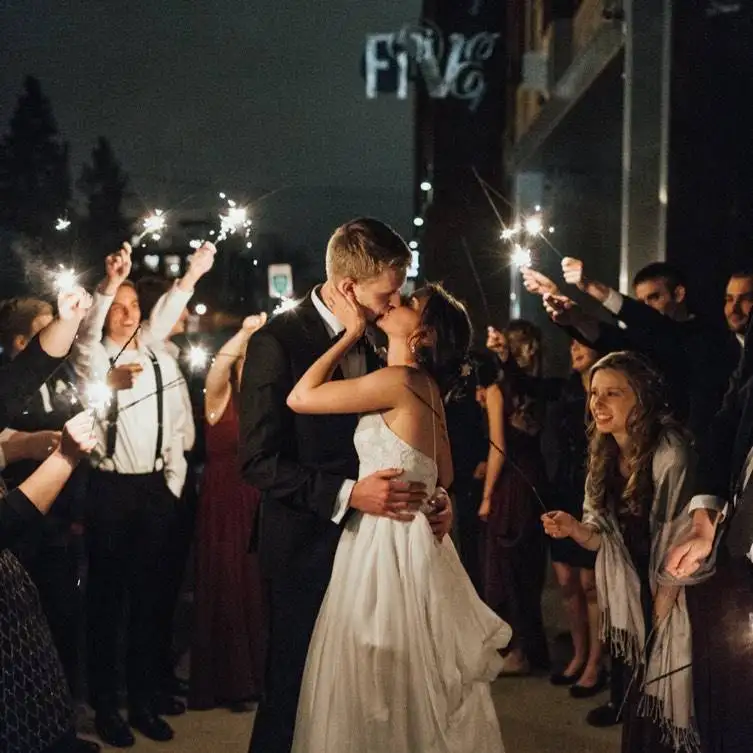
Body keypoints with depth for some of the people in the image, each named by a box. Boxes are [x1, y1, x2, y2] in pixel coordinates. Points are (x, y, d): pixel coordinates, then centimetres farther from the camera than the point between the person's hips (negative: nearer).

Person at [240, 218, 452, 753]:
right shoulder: (277, 343, -14)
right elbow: (259, 461, -17)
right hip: (307, 547, -6)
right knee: (294, 689, 7)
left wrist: (434, 492, -3)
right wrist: (347, 493, -25)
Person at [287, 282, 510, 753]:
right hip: (406, 536, 9)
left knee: (381, 686, 4)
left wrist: (351, 334, -9)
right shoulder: (427, 387, 9)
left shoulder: (399, 381, -18)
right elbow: (444, 476, 16)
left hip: (389, 542, -9)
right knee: (407, 687, 19)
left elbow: (300, 398, -15)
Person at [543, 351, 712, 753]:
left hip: (677, 607, -6)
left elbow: (680, 547, -19)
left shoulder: (670, 454, -22)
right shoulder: (605, 456, 0)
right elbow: (606, 540, 4)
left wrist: (658, 619, -11)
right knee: (639, 707, 15)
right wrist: (573, 529, -17)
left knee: (667, 706, 3)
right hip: (635, 604, 6)